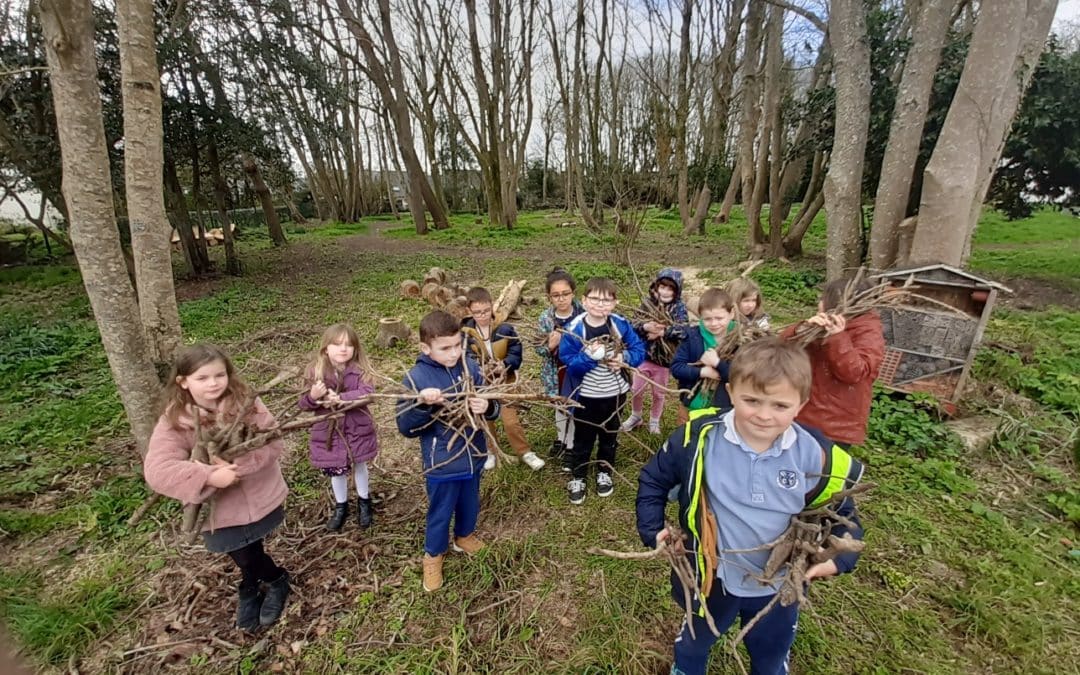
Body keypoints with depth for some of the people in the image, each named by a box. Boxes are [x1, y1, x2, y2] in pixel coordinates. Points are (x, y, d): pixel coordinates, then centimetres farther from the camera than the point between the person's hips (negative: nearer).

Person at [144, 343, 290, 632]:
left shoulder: (246, 402, -13)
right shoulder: (174, 421, -14)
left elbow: (273, 441, -17)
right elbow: (156, 471, -22)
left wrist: (237, 465, -29)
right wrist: (209, 476, -33)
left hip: (260, 498, 0)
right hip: (220, 510, 0)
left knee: (248, 555, 15)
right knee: (245, 557, 12)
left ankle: (249, 590, 49)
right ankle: (278, 580, 43)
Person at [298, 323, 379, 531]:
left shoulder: (360, 370, -13)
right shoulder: (315, 372, -9)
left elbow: (367, 393, -27)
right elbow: (304, 404, -6)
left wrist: (340, 398, -37)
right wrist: (313, 396, -28)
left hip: (357, 430, -1)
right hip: (329, 432, 1)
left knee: (359, 466, 19)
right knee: (336, 471, 18)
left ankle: (364, 502, 43)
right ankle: (341, 506, 43)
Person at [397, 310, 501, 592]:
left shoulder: (470, 367, -10)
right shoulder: (416, 378, -18)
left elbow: (492, 407, -2)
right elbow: (405, 428, -16)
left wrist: (487, 407, -26)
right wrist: (421, 405, -33)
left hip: (474, 456, 4)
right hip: (441, 464, -3)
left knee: (470, 504, 27)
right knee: (439, 514, 19)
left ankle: (464, 536, 56)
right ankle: (433, 555, 47)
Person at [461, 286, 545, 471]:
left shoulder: (505, 329, -15)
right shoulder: (465, 333, -12)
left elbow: (516, 354, -10)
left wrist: (504, 364, -29)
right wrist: (479, 368, -31)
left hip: (505, 381, -2)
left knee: (511, 420, 1)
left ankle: (525, 452, 22)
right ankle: (490, 452, 40)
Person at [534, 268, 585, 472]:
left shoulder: (583, 313, -17)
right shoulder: (545, 317, -12)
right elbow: (539, 349, -8)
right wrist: (550, 346, -29)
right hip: (557, 370, 2)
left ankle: (571, 447, 32)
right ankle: (562, 439, 47)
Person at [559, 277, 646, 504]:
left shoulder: (621, 325, -11)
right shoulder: (575, 328, -19)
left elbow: (639, 349, -4)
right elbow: (567, 360, -18)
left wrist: (625, 359, -23)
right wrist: (589, 356, -33)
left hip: (614, 393, 3)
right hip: (586, 395, -2)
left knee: (609, 436, 23)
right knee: (583, 439, 15)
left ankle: (604, 473, 46)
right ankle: (577, 478, 36)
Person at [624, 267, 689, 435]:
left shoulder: (679, 307, -7)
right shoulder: (648, 303, -3)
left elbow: (683, 329, -21)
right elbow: (634, 325, -9)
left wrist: (662, 332, -27)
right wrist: (646, 327, -29)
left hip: (665, 357, -1)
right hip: (644, 354, 1)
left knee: (659, 392, 17)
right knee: (636, 389, 13)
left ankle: (654, 420, 39)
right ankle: (635, 416, 37)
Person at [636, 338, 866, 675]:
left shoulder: (816, 457, -20)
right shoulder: (698, 438, -24)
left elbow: (843, 512, 1)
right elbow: (652, 480, -8)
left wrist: (839, 558, -14)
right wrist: (652, 530, -12)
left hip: (779, 586, 1)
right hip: (712, 578, 0)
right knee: (692, 644, 28)